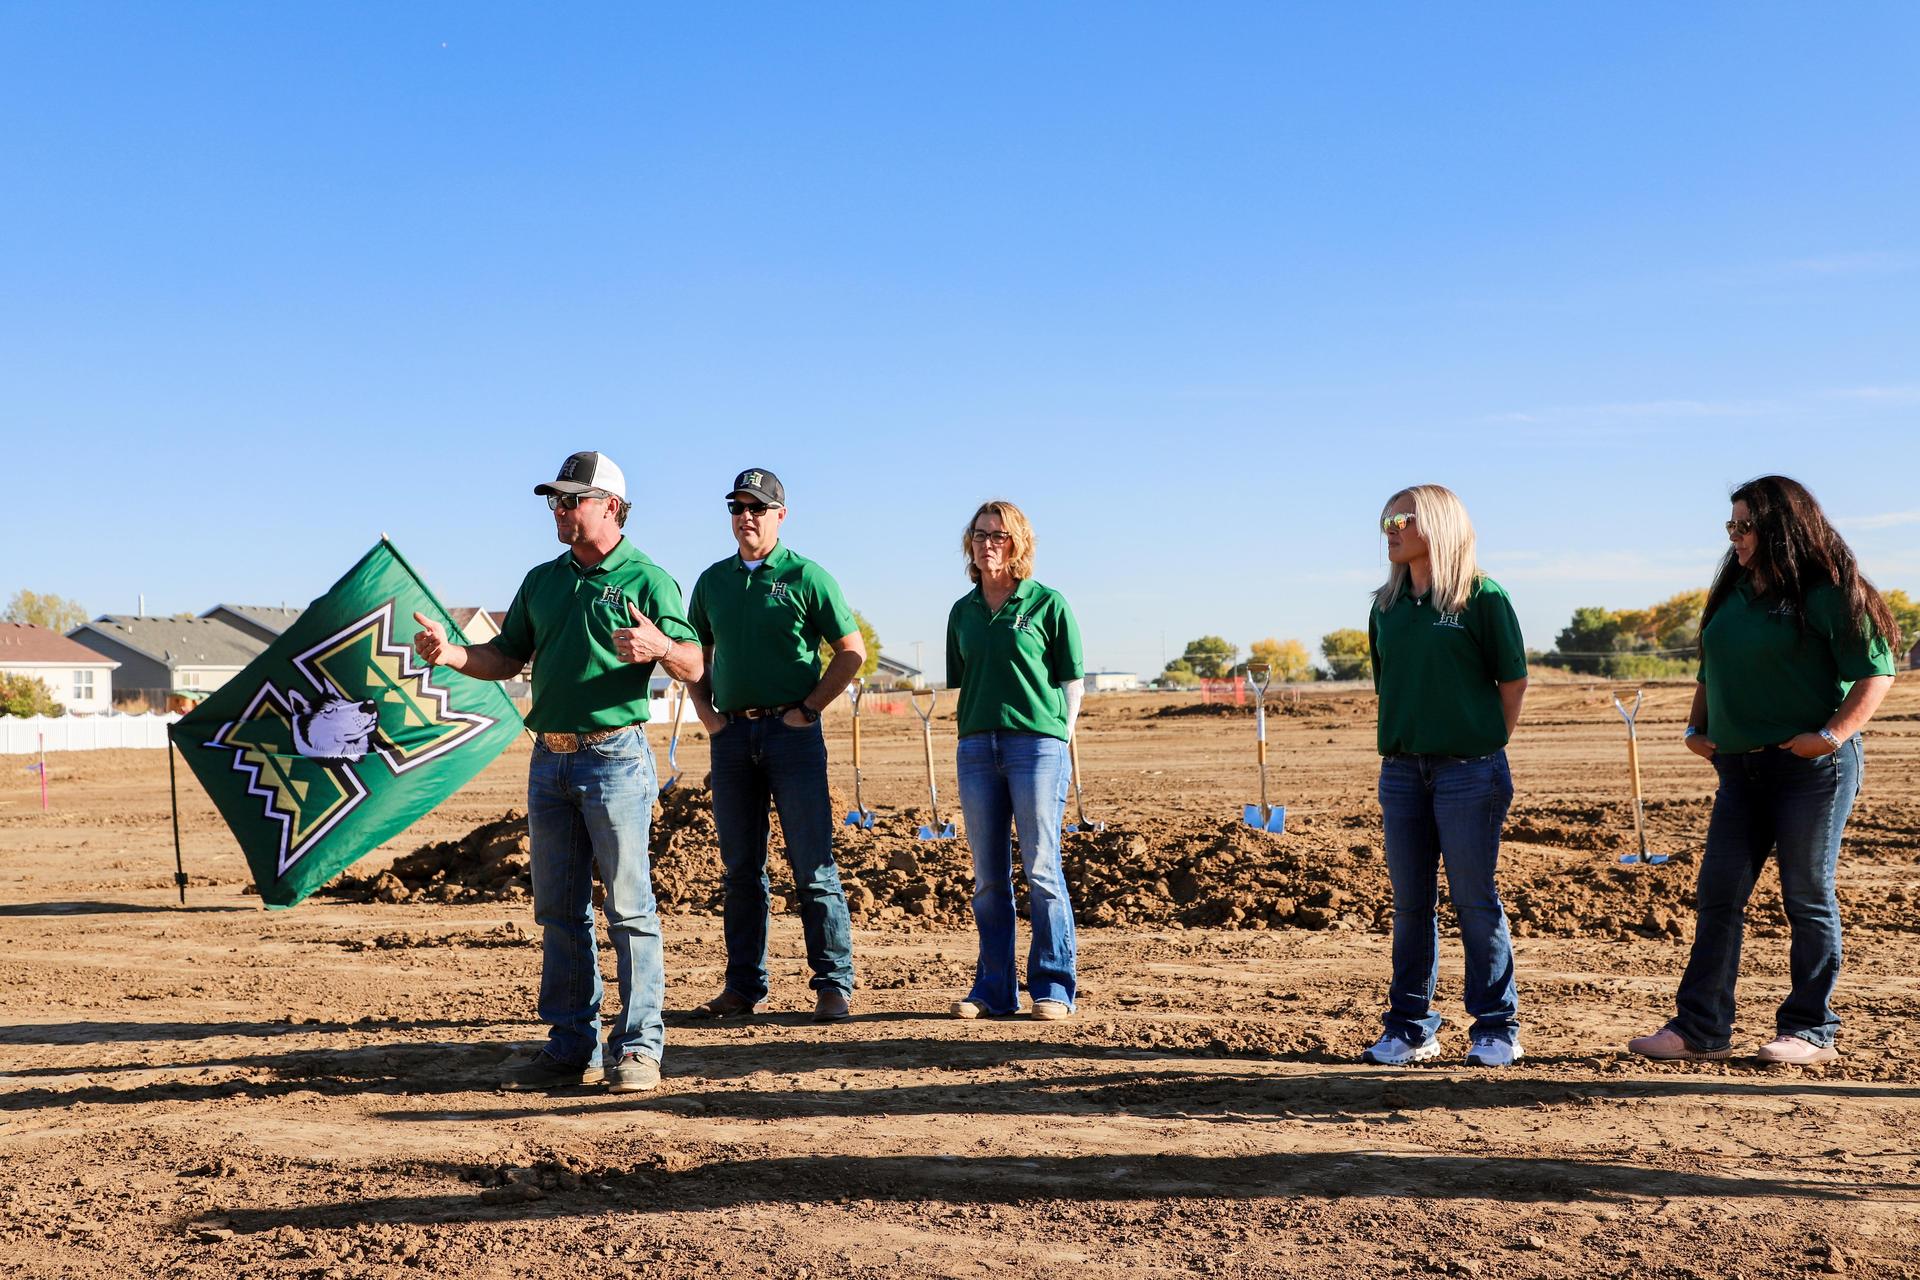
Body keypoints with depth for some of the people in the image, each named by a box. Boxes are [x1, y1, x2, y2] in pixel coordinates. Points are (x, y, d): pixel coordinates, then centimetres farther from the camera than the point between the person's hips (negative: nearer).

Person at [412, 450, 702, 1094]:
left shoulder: (646, 579, -3)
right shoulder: (543, 580, 15)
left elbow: (693, 667, -10)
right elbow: (506, 657, 17)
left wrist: (660, 646, -32)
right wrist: (450, 652, -1)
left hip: (615, 756, -6)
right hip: (550, 757, 6)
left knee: (629, 908, -4)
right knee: (559, 911, 9)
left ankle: (638, 1047, 2)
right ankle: (572, 1047, 17)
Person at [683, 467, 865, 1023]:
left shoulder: (806, 577, -1)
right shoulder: (713, 581, 13)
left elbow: (852, 651, 0)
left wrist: (807, 709, -6)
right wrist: (706, 712, 7)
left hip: (791, 732, -4)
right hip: (731, 733, 5)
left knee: (813, 866, -4)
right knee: (741, 867, 9)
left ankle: (833, 985, 1)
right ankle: (744, 986, 17)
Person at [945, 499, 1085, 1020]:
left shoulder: (1047, 603, 1)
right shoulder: (963, 611, 13)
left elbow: (1073, 682, 2)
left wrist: (1059, 738, -5)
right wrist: (969, 739, 10)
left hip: (1037, 743, -4)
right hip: (977, 747, 5)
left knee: (1041, 868, -3)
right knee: (988, 875, 8)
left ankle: (1052, 986, 6)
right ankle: (993, 987, 16)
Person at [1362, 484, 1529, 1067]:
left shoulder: (1481, 597, -5)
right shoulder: (1387, 605, 11)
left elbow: (1514, 680, -1)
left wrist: (1487, 747, -2)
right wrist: (1396, 750, 10)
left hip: (1469, 771, -5)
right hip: (1401, 771, 5)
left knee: (1474, 900, 1)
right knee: (1410, 902, 8)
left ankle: (1496, 1027, 13)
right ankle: (1408, 1028, 17)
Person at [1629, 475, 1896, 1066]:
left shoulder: (1826, 592, -8)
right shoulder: (1733, 592, 14)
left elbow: (1876, 672, -10)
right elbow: (1710, 672, 23)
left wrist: (1833, 735, -20)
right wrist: (1697, 728, 10)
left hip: (1811, 767, -7)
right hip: (1742, 767, 7)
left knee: (1808, 898, 2)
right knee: (1717, 897, 4)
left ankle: (1811, 1030, 14)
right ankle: (1700, 1029, 8)